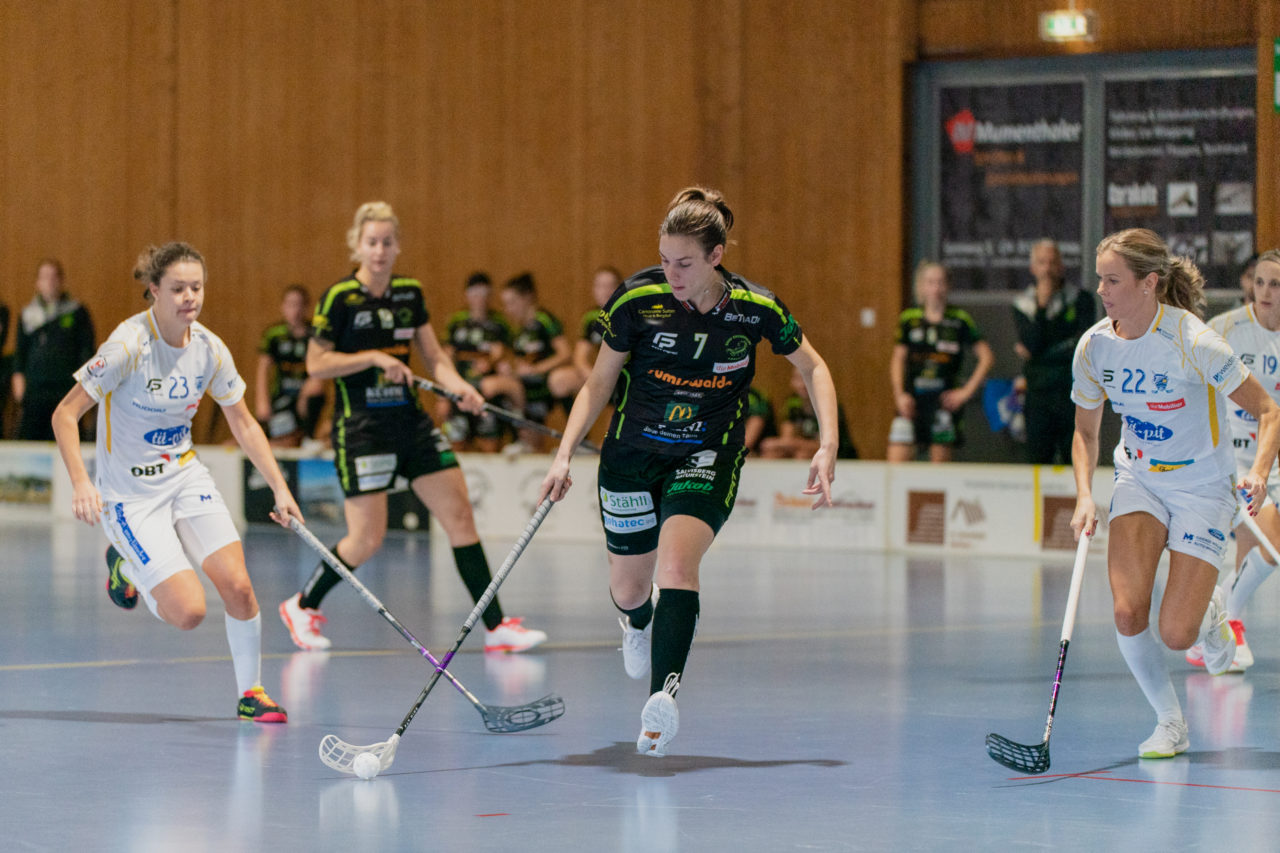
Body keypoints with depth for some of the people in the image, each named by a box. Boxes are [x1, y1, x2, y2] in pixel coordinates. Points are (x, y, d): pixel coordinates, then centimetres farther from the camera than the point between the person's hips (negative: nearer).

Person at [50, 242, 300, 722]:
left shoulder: (210, 349, -5)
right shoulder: (129, 345, -21)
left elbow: (243, 423, 9)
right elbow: (65, 415, -18)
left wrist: (280, 488, 4)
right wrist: (80, 482, -30)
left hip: (186, 476, 5)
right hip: (130, 493, -5)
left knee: (238, 586, -12)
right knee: (188, 612, -14)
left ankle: (250, 694, 9)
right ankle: (126, 567, 17)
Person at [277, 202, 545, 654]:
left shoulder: (410, 293, 7)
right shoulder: (339, 298, -9)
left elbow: (433, 355, 11)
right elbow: (316, 364, -9)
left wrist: (458, 385, -8)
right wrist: (373, 357, -18)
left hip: (410, 420, 6)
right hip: (361, 426, -6)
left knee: (459, 514, 0)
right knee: (367, 539, -6)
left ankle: (496, 626, 4)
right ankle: (302, 606, 18)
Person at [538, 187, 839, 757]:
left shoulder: (755, 308, -15)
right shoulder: (637, 299, -16)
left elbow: (813, 368, 2)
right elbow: (600, 381, -2)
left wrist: (827, 447, -9)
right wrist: (565, 453, -11)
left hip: (708, 457, -2)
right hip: (633, 453, 2)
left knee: (677, 560, -27)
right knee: (629, 589, 11)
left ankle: (663, 694, -39)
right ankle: (638, 623, 50)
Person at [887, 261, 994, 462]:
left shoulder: (959, 320, 0)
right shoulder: (909, 319, 4)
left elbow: (987, 357, 4)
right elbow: (898, 359, 11)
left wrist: (967, 391, -3)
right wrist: (900, 394, -1)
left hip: (944, 400, -1)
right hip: (912, 400, 1)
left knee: (940, 460, 1)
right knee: (896, 459, -10)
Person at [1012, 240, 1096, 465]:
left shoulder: (1081, 300, 5)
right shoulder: (1022, 305, 10)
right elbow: (1031, 345, -5)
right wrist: (1041, 306, -10)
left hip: (1074, 395, -2)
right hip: (1038, 397, 2)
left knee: (1076, 461, -7)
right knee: (1037, 458, -4)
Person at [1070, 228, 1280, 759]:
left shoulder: (1193, 342, -22)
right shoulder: (1093, 347, -8)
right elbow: (1085, 432, 8)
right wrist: (1085, 496, -8)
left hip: (1202, 487, -4)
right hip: (1138, 481, 4)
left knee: (1175, 635, -11)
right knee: (1128, 614, -17)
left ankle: (1210, 613, 28)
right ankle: (1169, 724, 6)